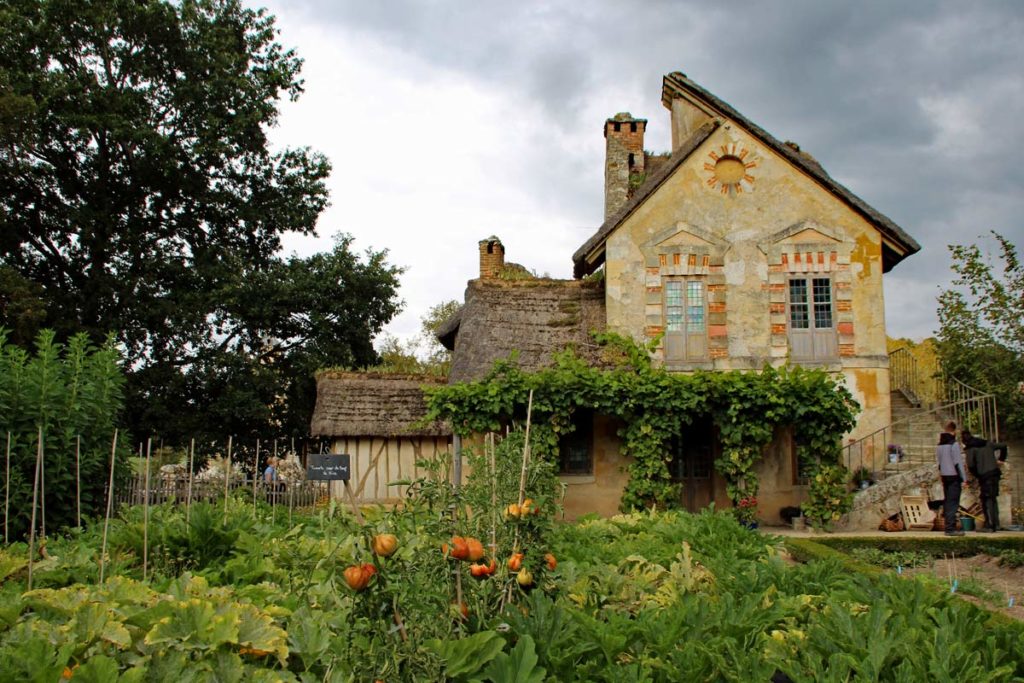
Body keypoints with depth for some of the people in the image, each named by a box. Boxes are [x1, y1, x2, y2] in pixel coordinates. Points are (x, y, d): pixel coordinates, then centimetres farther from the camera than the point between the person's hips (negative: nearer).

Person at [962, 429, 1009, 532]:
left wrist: (976, 475, 1)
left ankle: (989, 526, -4)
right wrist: (1001, 460, 24)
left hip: (984, 476, -7)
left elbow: (971, 465, -15)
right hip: (995, 473, 7)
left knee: (987, 500, -2)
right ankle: (996, 524, 17)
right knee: (993, 498, 14)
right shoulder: (987, 443, 13)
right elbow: (1003, 446, 18)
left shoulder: (970, 449, -7)